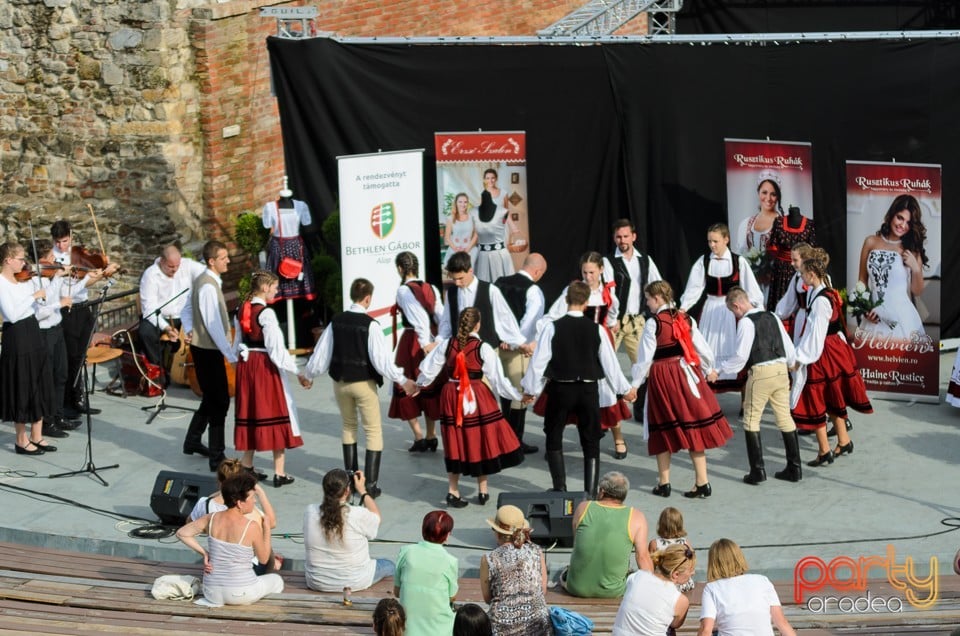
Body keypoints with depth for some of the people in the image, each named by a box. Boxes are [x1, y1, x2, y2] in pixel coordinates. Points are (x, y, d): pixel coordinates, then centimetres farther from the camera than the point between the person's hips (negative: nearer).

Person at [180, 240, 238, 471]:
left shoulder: (202, 280, 10)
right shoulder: (209, 286, -21)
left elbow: (186, 310, 19)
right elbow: (213, 325, -24)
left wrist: (189, 330, 3)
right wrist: (231, 356, -22)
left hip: (203, 347, 10)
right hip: (208, 350, -10)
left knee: (211, 398, 21)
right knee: (220, 401, -7)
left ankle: (193, 441, 36)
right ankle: (217, 458, -5)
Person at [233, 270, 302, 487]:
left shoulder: (241, 310, 5)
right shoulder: (266, 313, -18)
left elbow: (237, 344, 13)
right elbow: (276, 349, -19)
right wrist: (297, 370, -14)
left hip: (245, 365, 7)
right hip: (265, 366, -7)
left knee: (249, 413, 17)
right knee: (275, 413, 1)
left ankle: (247, 466, 24)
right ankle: (279, 473, 3)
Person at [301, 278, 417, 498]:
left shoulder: (336, 322, -3)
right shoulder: (369, 325, -16)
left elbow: (321, 353, 3)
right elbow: (381, 359, -20)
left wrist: (307, 375, 19)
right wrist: (402, 381, -14)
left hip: (340, 382, 5)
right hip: (364, 383, -5)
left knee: (348, 426, 23)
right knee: (373, 432, 5)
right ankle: (370, 484, -1)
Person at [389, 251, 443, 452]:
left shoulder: (403, 291, -12)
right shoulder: (431, 289, 5)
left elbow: (419, 318, -23)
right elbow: (441, 316, -4)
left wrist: (425, 343, -27)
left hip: (412, 341, -5)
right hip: (433, 340, 6)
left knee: (406, 389, 8)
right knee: (430, 388, 15)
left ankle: (419, 437, 2)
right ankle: (431, 437, 19)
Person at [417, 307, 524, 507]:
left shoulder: (446, 345, -3)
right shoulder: (483, 348, -11)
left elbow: (427, 370, 6)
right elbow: (498, 380, -10)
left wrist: (418, 385, 26)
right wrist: (519, 396, 1)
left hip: (451, 397, 3)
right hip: (477, 398, -2)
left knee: (456, 443, 11)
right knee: (481, 440, 11)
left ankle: (453, 491, 9)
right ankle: (482, 491, 20)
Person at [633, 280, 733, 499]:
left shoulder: (653, 324, -11)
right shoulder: (686, 319, 4)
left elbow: (645, 359, -10)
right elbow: (704, 351, 6)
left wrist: (634, 384, 0)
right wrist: (708, 370, 24)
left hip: (661, 378, -4)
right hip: (687, 374, 4)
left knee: (663, 428, 9)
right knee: (693, 427, 8)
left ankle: (664, 483, 16)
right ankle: (702, 483, 8)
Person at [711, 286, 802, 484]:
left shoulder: (746, 322, -9)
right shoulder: (772, 317, 11)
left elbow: (741, 356, -14)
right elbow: (789, 348, 14)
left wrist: (718, 371, -7)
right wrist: (791, 363, 34)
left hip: (760, 373, -7)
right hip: (781, 370, 7)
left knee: (751, 420, 4)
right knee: (784, 418, 13)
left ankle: (757, 470, 0)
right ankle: (794, 468, 15)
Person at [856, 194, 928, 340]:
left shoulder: (912, 250, -1)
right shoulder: (871, 242, 3)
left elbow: (917, 292, 4)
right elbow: (862, 280, 10)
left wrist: (916, 269, -12)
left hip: (902, 317, -1)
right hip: (874, 317, 1)